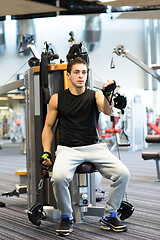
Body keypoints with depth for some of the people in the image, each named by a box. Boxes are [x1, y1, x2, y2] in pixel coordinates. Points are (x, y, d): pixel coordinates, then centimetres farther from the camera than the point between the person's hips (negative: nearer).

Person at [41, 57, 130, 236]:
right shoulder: (57, 99, 7)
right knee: (58, 177, -33)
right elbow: (48, 126, 13)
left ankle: (109, 216, 1)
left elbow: (108, 111, -15)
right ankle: (66, 218, -6)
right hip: (67, 149, -1)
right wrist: (46, 153, 0)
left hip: (94, 147, 1)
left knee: (123, 174, -21)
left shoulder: (95, 95, 6)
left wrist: (108, 96, -36)